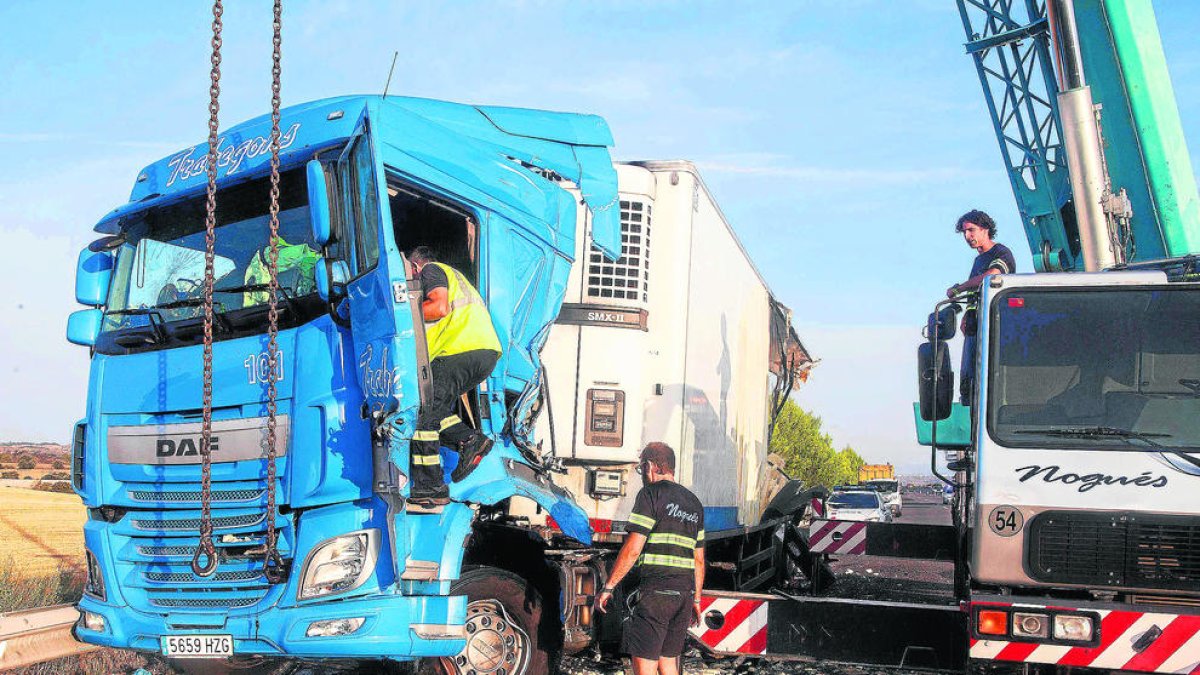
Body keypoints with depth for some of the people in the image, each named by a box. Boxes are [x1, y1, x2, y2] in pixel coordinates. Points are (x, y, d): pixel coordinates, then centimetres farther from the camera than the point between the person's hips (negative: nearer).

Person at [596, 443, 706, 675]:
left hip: (656, 591, -8)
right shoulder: (694, 503, 18)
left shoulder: (651, 494, -5)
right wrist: (696, 599, 27)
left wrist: (608, 587, -6)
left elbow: (632, 550, -12)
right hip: (685, 591, 8)